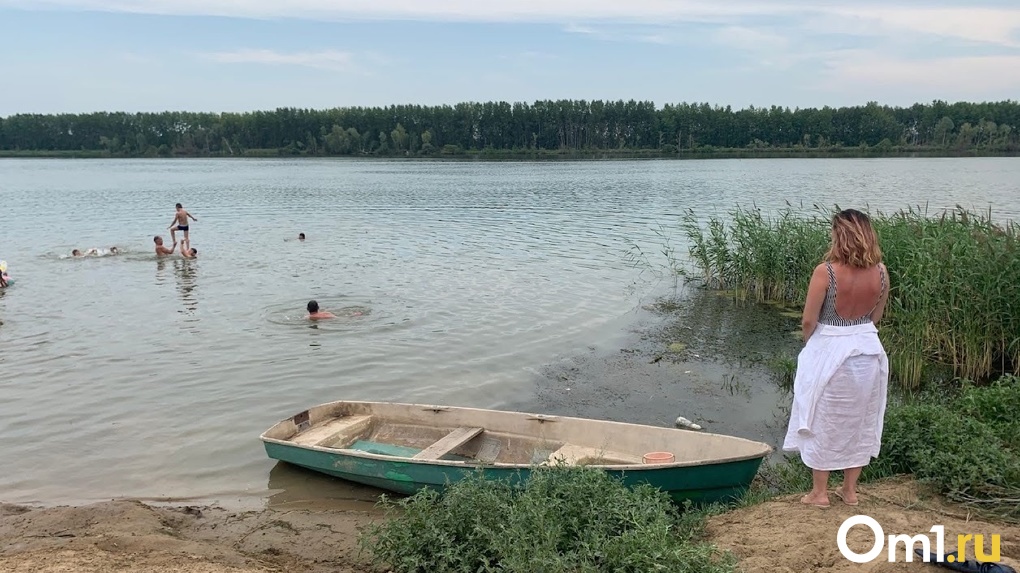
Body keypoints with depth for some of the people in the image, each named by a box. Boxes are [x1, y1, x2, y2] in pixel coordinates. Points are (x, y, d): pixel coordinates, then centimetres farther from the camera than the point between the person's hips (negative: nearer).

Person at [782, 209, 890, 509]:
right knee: (859, 421, 17)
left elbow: (809, 321, -14)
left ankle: (819, 492, 20)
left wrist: (810, 342, 7)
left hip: (829, 352, -4)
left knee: (824, 422, 10)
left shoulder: (825, 271, -20)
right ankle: (850, 490, 29)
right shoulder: (880, 272, -5)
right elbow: (876, 316, 7)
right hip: (867, 350, 5)